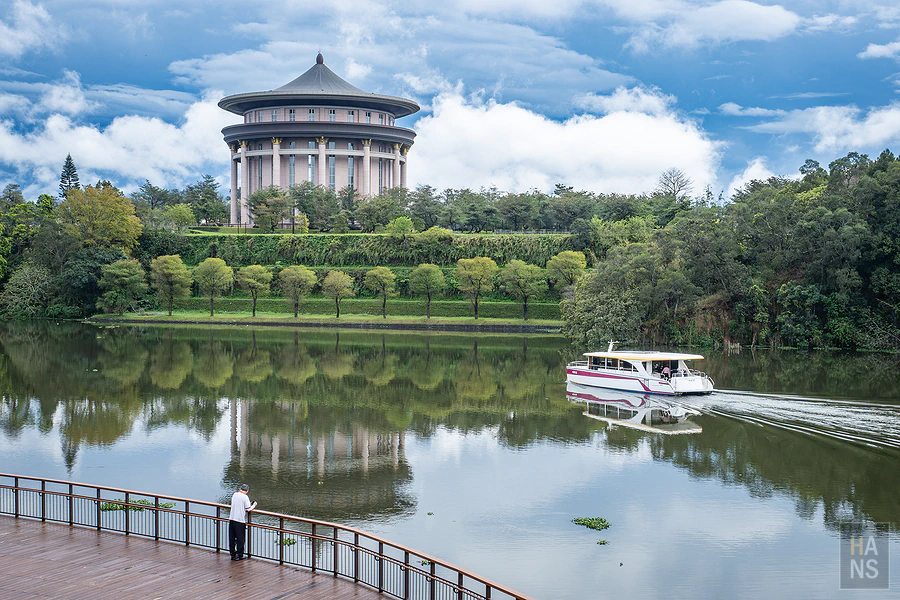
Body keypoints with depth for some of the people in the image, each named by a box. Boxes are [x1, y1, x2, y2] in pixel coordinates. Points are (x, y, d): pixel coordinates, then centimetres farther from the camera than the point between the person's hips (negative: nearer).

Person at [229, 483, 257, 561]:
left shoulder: (234, 494, 6)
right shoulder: (245, 497, -12)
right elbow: (248, 509, -11)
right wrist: (254, 505, 10)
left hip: (232, 519, 6)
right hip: (240, 520, -6)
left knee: (232, 538, 12)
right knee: (240, 538, 5)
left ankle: (233, 554, 19)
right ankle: (239, 555, 9)